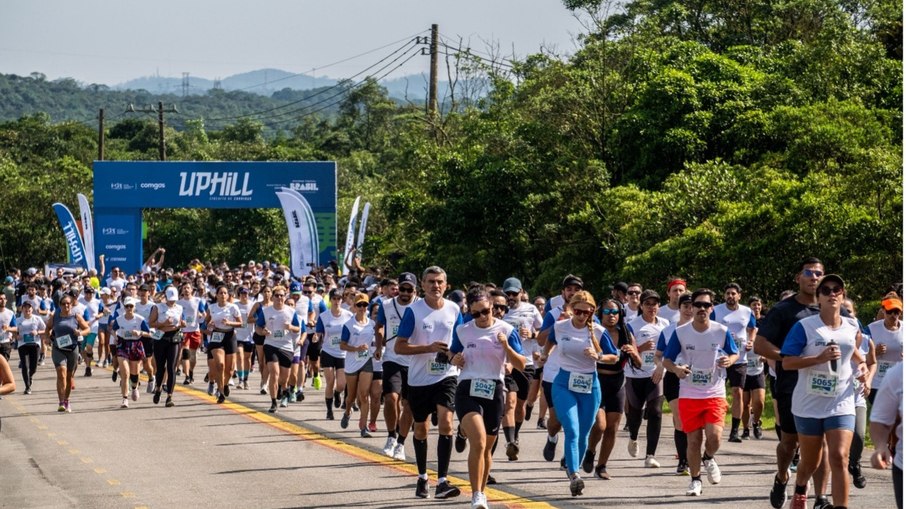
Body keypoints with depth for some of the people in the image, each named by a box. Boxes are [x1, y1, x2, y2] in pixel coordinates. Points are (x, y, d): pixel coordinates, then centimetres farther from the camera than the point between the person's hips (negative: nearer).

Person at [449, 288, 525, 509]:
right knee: (478, 442, -22)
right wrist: (455, 360, -4)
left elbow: (521, 365, -2)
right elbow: (453, 355, 20)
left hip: (494, 392, 1)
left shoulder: (506, 331, 0)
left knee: (486, 447, 12)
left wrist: (506, 347, -18)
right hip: (467, 391, -1)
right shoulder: (462, 331, 4)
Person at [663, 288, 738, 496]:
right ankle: (695, 480, 23)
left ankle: (708, 458, 20)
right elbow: (666, 360, 2)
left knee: (714, 436, -15)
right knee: (693, 440, 3)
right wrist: (676, 368, -20)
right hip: (689, 395, 1)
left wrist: (729, 360, -15)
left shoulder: (722, 331, -4)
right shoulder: (680, 333, -4)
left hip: (715, 394, 0)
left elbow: (734, 353, 9)